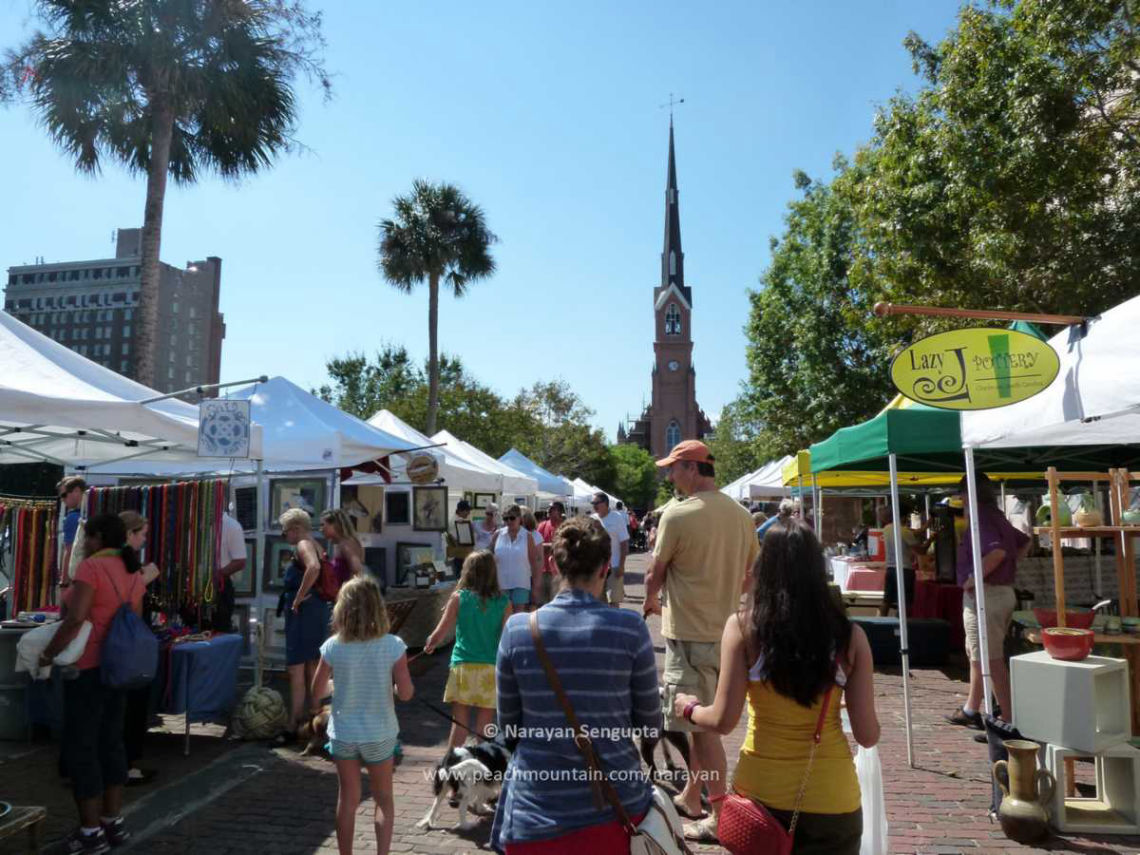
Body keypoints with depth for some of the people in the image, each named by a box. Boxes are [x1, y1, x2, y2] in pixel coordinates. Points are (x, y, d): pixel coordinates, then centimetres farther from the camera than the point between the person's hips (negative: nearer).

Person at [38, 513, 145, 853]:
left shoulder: (91, 567, -15)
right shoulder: (134, 572, 8)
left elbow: (75, 619, -23)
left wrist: (48, 653, -12)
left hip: (89, 668, -8)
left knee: (80, 747, 3)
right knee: (110, 742, 15)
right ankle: (113, 822, 23)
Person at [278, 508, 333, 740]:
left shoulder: (304, 545, -14)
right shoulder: (315, 546, 16)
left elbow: (314, 568, -34)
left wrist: (299, 597, -25)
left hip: (303, 612, -10)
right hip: (316, 610, 10)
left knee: (295, 669, -6)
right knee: (311, 667, 17)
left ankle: (293, 727, -2)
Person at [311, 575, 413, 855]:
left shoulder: (333, 647, -13)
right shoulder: (392, 646, -17)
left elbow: (317, 692, -2)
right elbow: (406, 693, -15)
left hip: (343, 734, 1)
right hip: (379, 735, -1)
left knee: (347, 800, 18)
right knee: (384, 800, 18)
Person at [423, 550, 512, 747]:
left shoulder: (459, 598, -2)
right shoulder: (504, 602, -1)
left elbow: (440, 633, 3)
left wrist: (429, 645, 23)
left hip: (463, 666, 0)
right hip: (491, 670, 0)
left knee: (459, 724, 9)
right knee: (484, 727, 9)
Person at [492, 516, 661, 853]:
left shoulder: (517, 629, -10)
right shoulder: (629, 627, -13)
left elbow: (508, 723, 2)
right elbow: (650, 724, -3)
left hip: (534, 814, 1)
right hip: (613, 810, 0)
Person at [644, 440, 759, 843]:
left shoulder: (677, 514, -16)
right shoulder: (741, 515, 3)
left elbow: (655, 574, -6)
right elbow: (751, 576, 11)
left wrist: (651, 602, 14)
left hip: (688, 633, -7)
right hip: (725, 631, 7)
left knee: (703, 727, 2)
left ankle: (720, 818, 11)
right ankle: (690, 797, 35)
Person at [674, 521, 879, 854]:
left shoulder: (744, 626, -12)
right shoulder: (849, 635, -8)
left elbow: (723, 721, -11)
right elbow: (867, 736, -4)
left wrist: (689, 707, 9)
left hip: (761, 791, 0)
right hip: (831, 797, 1)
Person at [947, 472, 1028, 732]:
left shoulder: (981, 519, -17)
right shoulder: (998, 518, 14)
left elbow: (997, 551, -32)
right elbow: (1025, 542, 29)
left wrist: (972, 579, -23)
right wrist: (1008, 565, 21)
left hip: (984, 596, -10)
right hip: (1004, 591, 10)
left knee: (992, 660, -4)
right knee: (976, 653, 19)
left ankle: (1008, 718, 1)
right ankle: (970, 710, 30)